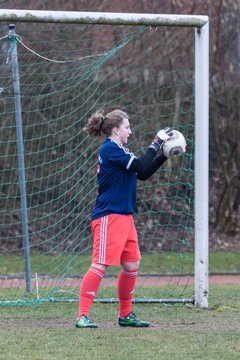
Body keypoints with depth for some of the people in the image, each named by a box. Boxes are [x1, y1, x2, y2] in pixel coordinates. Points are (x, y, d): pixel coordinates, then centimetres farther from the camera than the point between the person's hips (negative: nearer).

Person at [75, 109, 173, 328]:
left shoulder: (119, 151, 18)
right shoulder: (110, 149, -12)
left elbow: (143, 174, 20)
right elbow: (141, 168, -18)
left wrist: (164, 154, 13)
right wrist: (157, 143, -11)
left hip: (124, 216, 10)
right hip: (108, 217, -10)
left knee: (132, 264, 11)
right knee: (100, 265, -13)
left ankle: (125, 315, 20)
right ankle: (83, 316, -14)